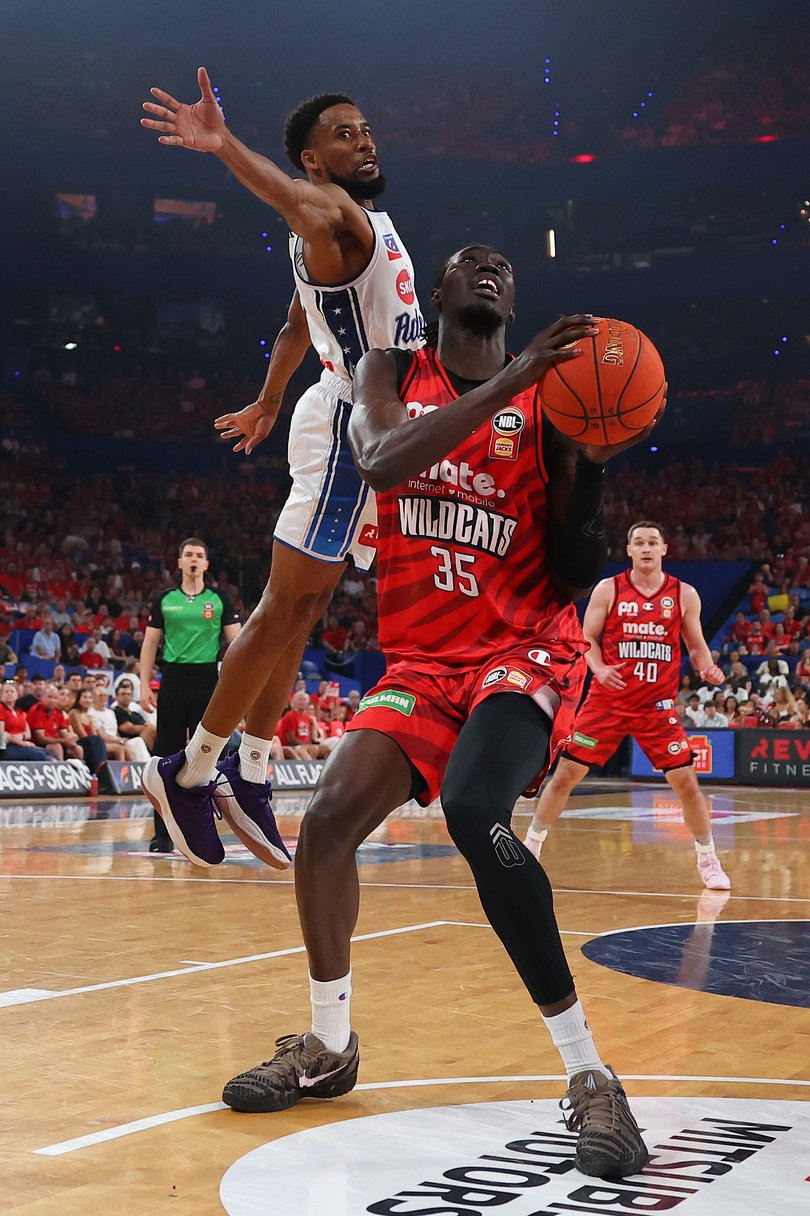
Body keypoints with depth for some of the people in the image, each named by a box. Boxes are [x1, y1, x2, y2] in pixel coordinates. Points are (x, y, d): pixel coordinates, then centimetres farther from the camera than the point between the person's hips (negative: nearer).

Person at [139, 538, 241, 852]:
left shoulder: (219, 600, 5)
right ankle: (163, 832, 6)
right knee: (166, 754, 1)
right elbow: (150, 643, 9)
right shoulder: (165, 600, 8)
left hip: (207, 681, -1)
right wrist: (145, 685, 0)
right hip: (173, 680, 1)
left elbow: (236, 642, 3)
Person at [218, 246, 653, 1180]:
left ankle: (590, 1078, -24)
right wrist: (509, 381, -29)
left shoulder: (547, 399, -2)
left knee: (473, 812, -30)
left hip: (526, 654, -4)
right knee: (326, 821, -5)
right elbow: (381, 463, -21)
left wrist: (591, 462, -21)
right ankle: (328, 1048, 20)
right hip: (423, 661, 4)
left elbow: (576, 572, -5)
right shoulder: (391, 375, 5)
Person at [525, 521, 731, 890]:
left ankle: (708, 860, 14)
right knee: (565, 774, 0)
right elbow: (587, 639, 3)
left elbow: (696, 645, 10)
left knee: (686, 781, -4)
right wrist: (599, 669, -16)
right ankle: (530, 848, 16)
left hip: (658, 707, 1)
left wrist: (707, 668, -11)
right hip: (608, 701, 0)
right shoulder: (608, 590, -1)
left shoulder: (684, 594, 2)